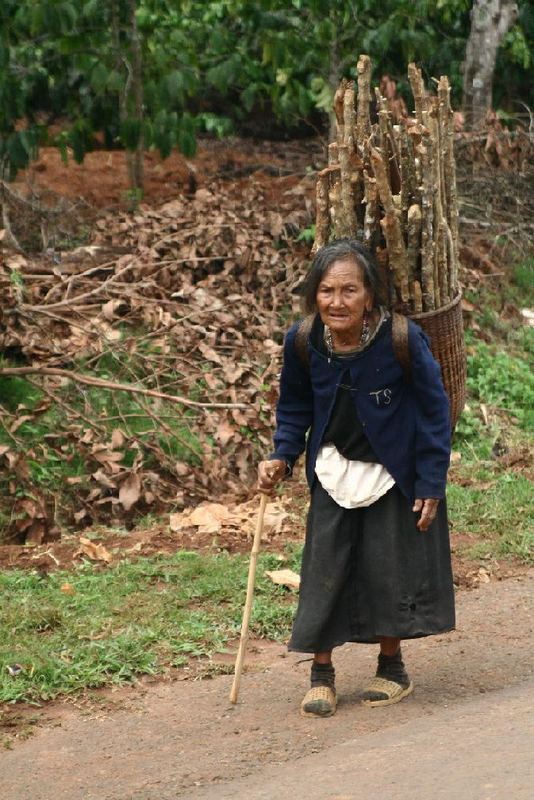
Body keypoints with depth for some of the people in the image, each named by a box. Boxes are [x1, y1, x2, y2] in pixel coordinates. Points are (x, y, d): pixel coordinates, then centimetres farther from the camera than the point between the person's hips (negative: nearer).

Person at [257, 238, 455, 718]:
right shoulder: (302, 342, -14)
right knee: (325, 570, 2)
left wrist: (431, 484, -11)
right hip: (334, 474, 3)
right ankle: (321, 673, 15)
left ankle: (392, 667, 23)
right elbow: (295, 407, 5)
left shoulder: (402, 340, -24)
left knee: (391, 567, 4)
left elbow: (434, 410, -12)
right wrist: (282, 458, -9)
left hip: (393, 475, -2)